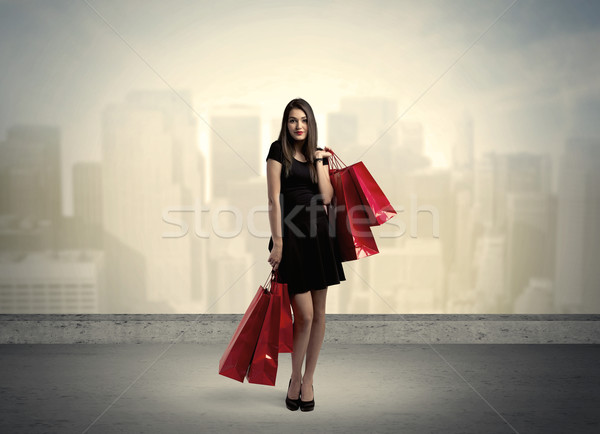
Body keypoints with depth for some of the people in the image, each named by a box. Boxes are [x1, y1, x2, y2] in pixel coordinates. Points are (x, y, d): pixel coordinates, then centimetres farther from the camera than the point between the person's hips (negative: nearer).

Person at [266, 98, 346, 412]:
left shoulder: (320, 154, 13)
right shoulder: (278, 151, 1)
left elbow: (326, 197, 1)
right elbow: (274, 200, -6)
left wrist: (320, 162, 0)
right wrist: (277, 242, -11)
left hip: (319, 234, 4)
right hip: (291, 234, -4)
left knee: (318, 313, 6)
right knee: (304, 315, -7)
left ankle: (308, 380, 21)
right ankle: (295, 379, 17)